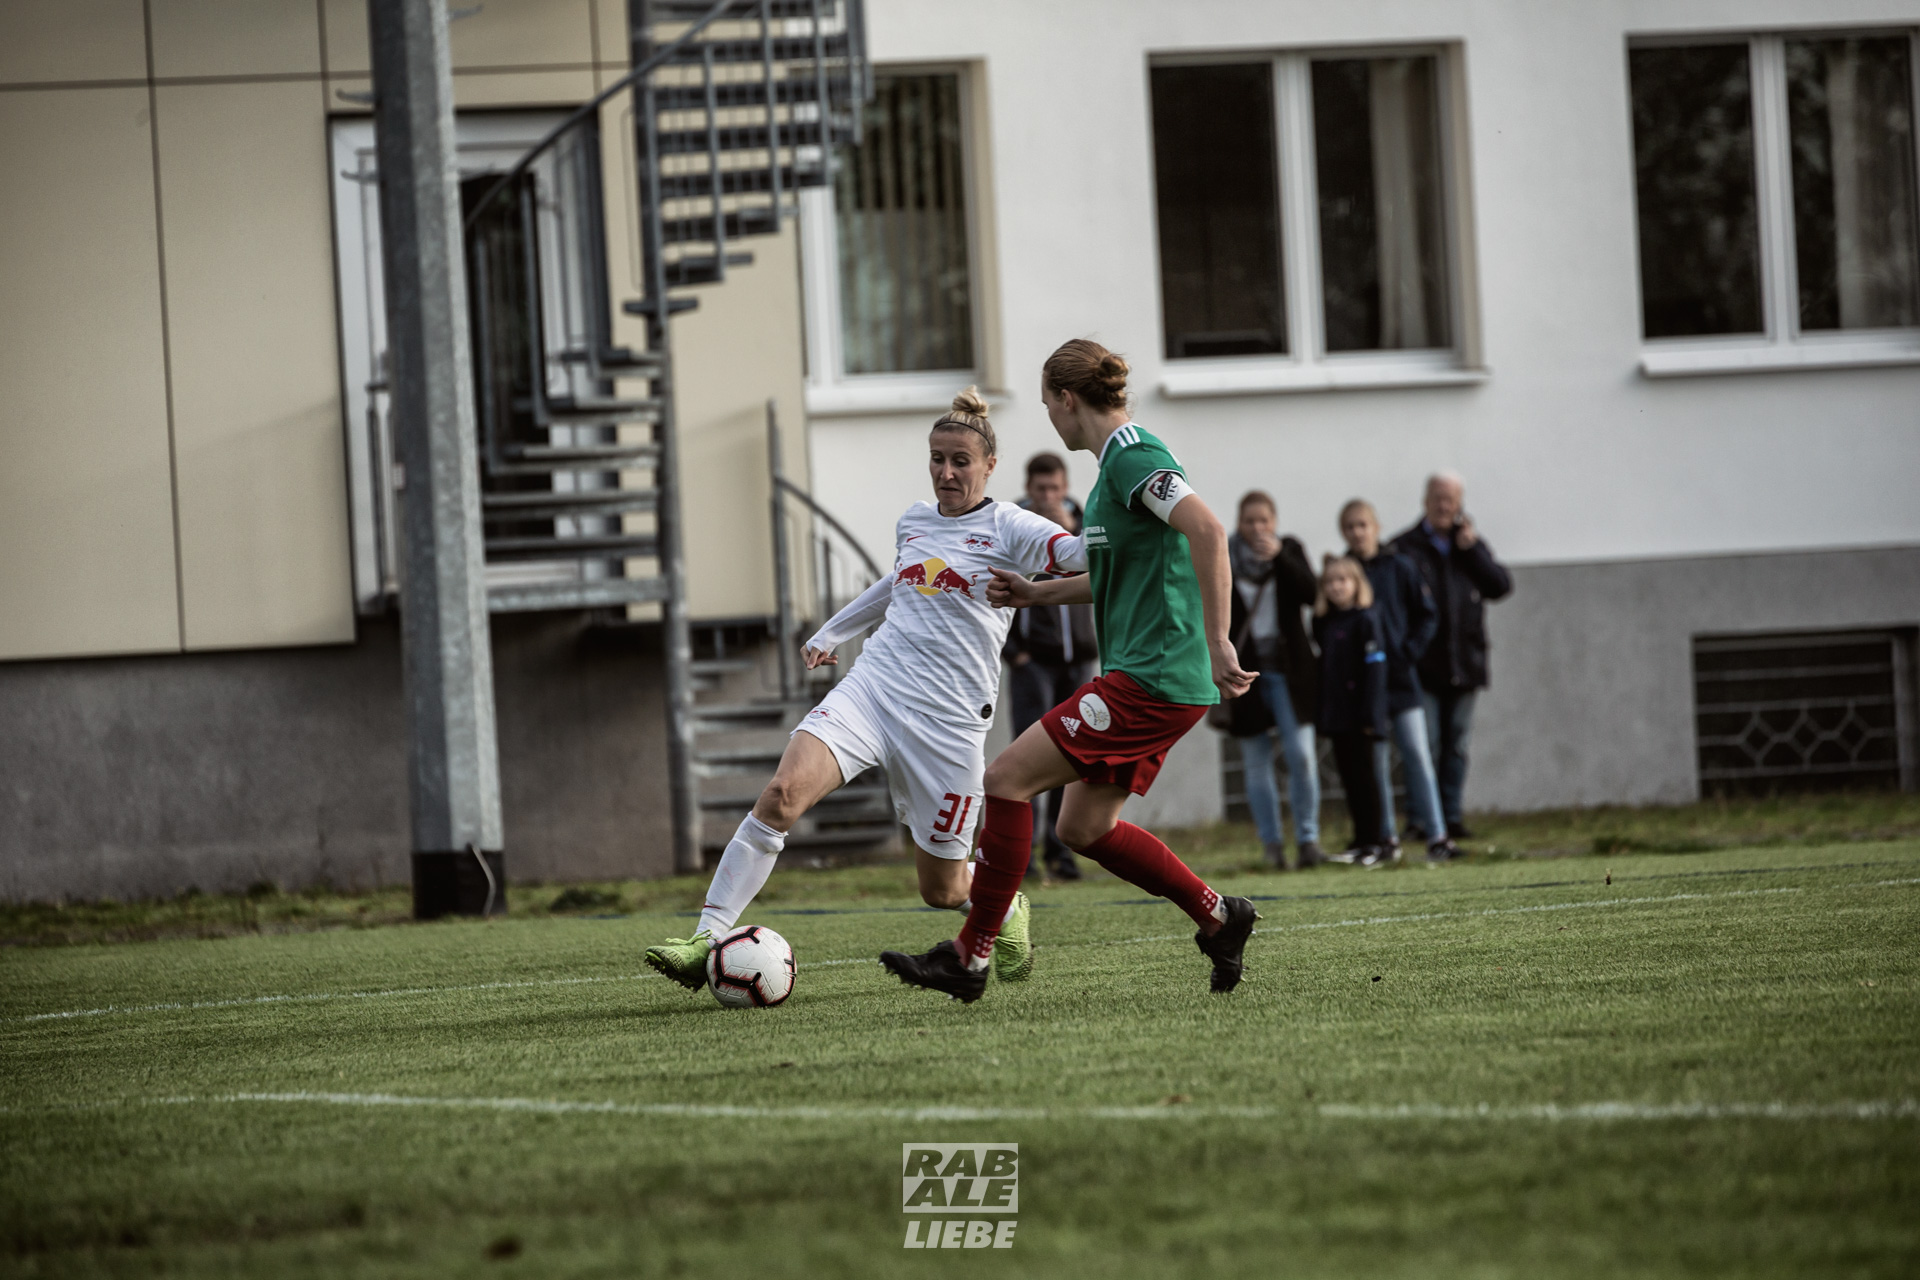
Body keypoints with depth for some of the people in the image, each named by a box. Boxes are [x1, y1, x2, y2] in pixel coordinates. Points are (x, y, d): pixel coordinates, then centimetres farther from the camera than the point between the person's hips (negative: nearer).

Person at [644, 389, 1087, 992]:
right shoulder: (913, 522, 15)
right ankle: (708, 938, -23)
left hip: (949, 716, -4)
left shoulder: (1007, 527, -2)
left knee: (942, 888, 5)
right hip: (872, 687, 4)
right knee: (782, 792, -23)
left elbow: (1081, 553, -19)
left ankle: (1006, 908, 42)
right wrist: (830, 633, 46)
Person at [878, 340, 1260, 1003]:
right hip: (1153, 679, 10)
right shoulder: (1120, 460, 18)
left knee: (1007, 779, -10)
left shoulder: (1133, 458, -14)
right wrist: (1037, 593, 27)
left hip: (1149, 678, -10)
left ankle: (970, 956, -6)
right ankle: (1217, 917, 21)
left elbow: (1207, 530, -28)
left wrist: (1217, 642, -30)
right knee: (1084, 827, 15)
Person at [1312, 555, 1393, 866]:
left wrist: (1369, 714, -18)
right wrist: (1320, 712, 10)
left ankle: (1377, 840, 0)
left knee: (1363, 775, -4)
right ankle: (1362, 841, 14)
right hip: (1336, 714, 7)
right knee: (1348, 776, 8)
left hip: (1358, 715, -7)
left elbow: (1374, 666, -13)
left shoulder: (1365, 619, -8)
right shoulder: (1324, 623, 12)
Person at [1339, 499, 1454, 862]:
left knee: (1417, 754, -7)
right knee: (1374, 761, 4)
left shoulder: (1399, 567, 2)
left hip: (1400, 677, -1)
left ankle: (1436, 835, -8)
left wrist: (1408, 652, -5)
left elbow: (1427, 615, 6)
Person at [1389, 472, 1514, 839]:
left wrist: (1471, 549, -7)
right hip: (1422, 667, -4)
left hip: (1463, 666, 4)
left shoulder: (1473, 545, 14)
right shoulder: (1405, 548, 1)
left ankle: (1452, 817, 11)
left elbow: (1501, 586, 2)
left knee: (1456, 745, 7)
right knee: (1426, 745, -8)